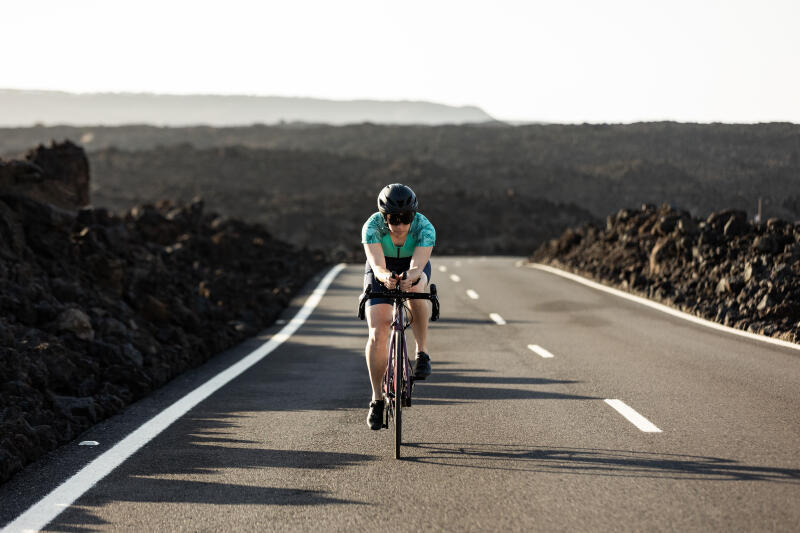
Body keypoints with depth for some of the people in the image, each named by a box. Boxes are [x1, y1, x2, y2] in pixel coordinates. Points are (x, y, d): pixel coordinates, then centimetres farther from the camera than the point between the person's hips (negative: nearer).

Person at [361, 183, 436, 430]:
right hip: (381, 273, 0)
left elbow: (417, 266, -44)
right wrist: (385, 277, -65)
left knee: (415, 287, -37)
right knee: (377, 335, -13)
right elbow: (377, 264, -42)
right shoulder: (372, 226, -31)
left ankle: (422, 353, -24)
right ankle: (377, 399, -1)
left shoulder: (425, 228, -31)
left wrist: (409, 277, -66)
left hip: (414, 268, 0)